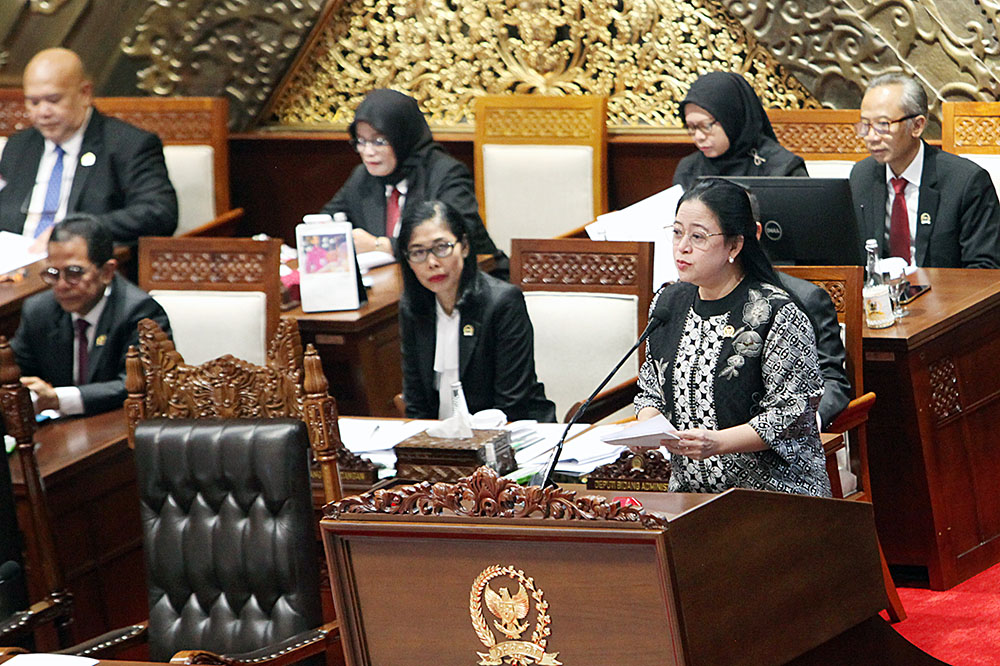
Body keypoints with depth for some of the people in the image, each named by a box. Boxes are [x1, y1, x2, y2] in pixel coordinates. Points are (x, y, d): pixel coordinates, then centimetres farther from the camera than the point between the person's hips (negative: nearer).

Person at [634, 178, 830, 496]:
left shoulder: (776, 314, -9)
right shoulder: (669, 303, 11)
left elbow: (793, 414, -11)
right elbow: (651, 388, 21)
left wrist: (719, 442, -23)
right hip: (688, 491, 5)